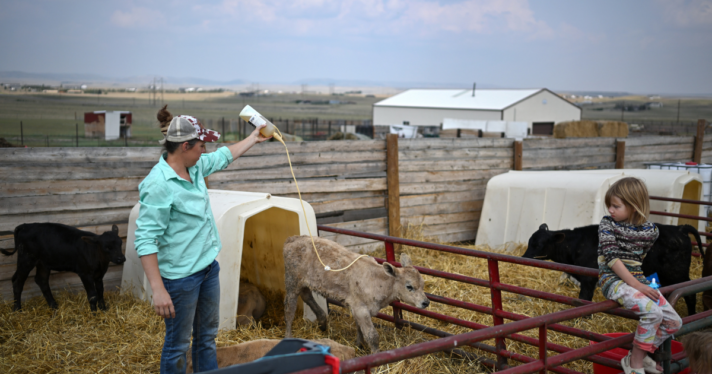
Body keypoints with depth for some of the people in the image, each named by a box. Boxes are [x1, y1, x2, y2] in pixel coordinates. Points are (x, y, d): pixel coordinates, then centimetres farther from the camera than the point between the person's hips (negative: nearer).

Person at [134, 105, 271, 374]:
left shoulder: (195, 167, 2)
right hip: (181, 276, -9)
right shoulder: (159, 185, -23)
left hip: (209, 266, 9)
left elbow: (222, 157, 25)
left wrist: (254, 138, 34)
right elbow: (145, 240, -24)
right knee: (178, 345, 6)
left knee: (207, 337, 21)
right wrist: (158, 290, -27)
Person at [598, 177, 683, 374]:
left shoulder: (650, 230, 1)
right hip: (613, 279, -6)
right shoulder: (607, 224, -9)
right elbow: (612, 258, -16)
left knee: (674, 322, -2)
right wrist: (635, 284, -22)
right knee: (653, 312, -27)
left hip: (637, 279, 6)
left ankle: (640, 355, 17)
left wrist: (640, 281, 6)